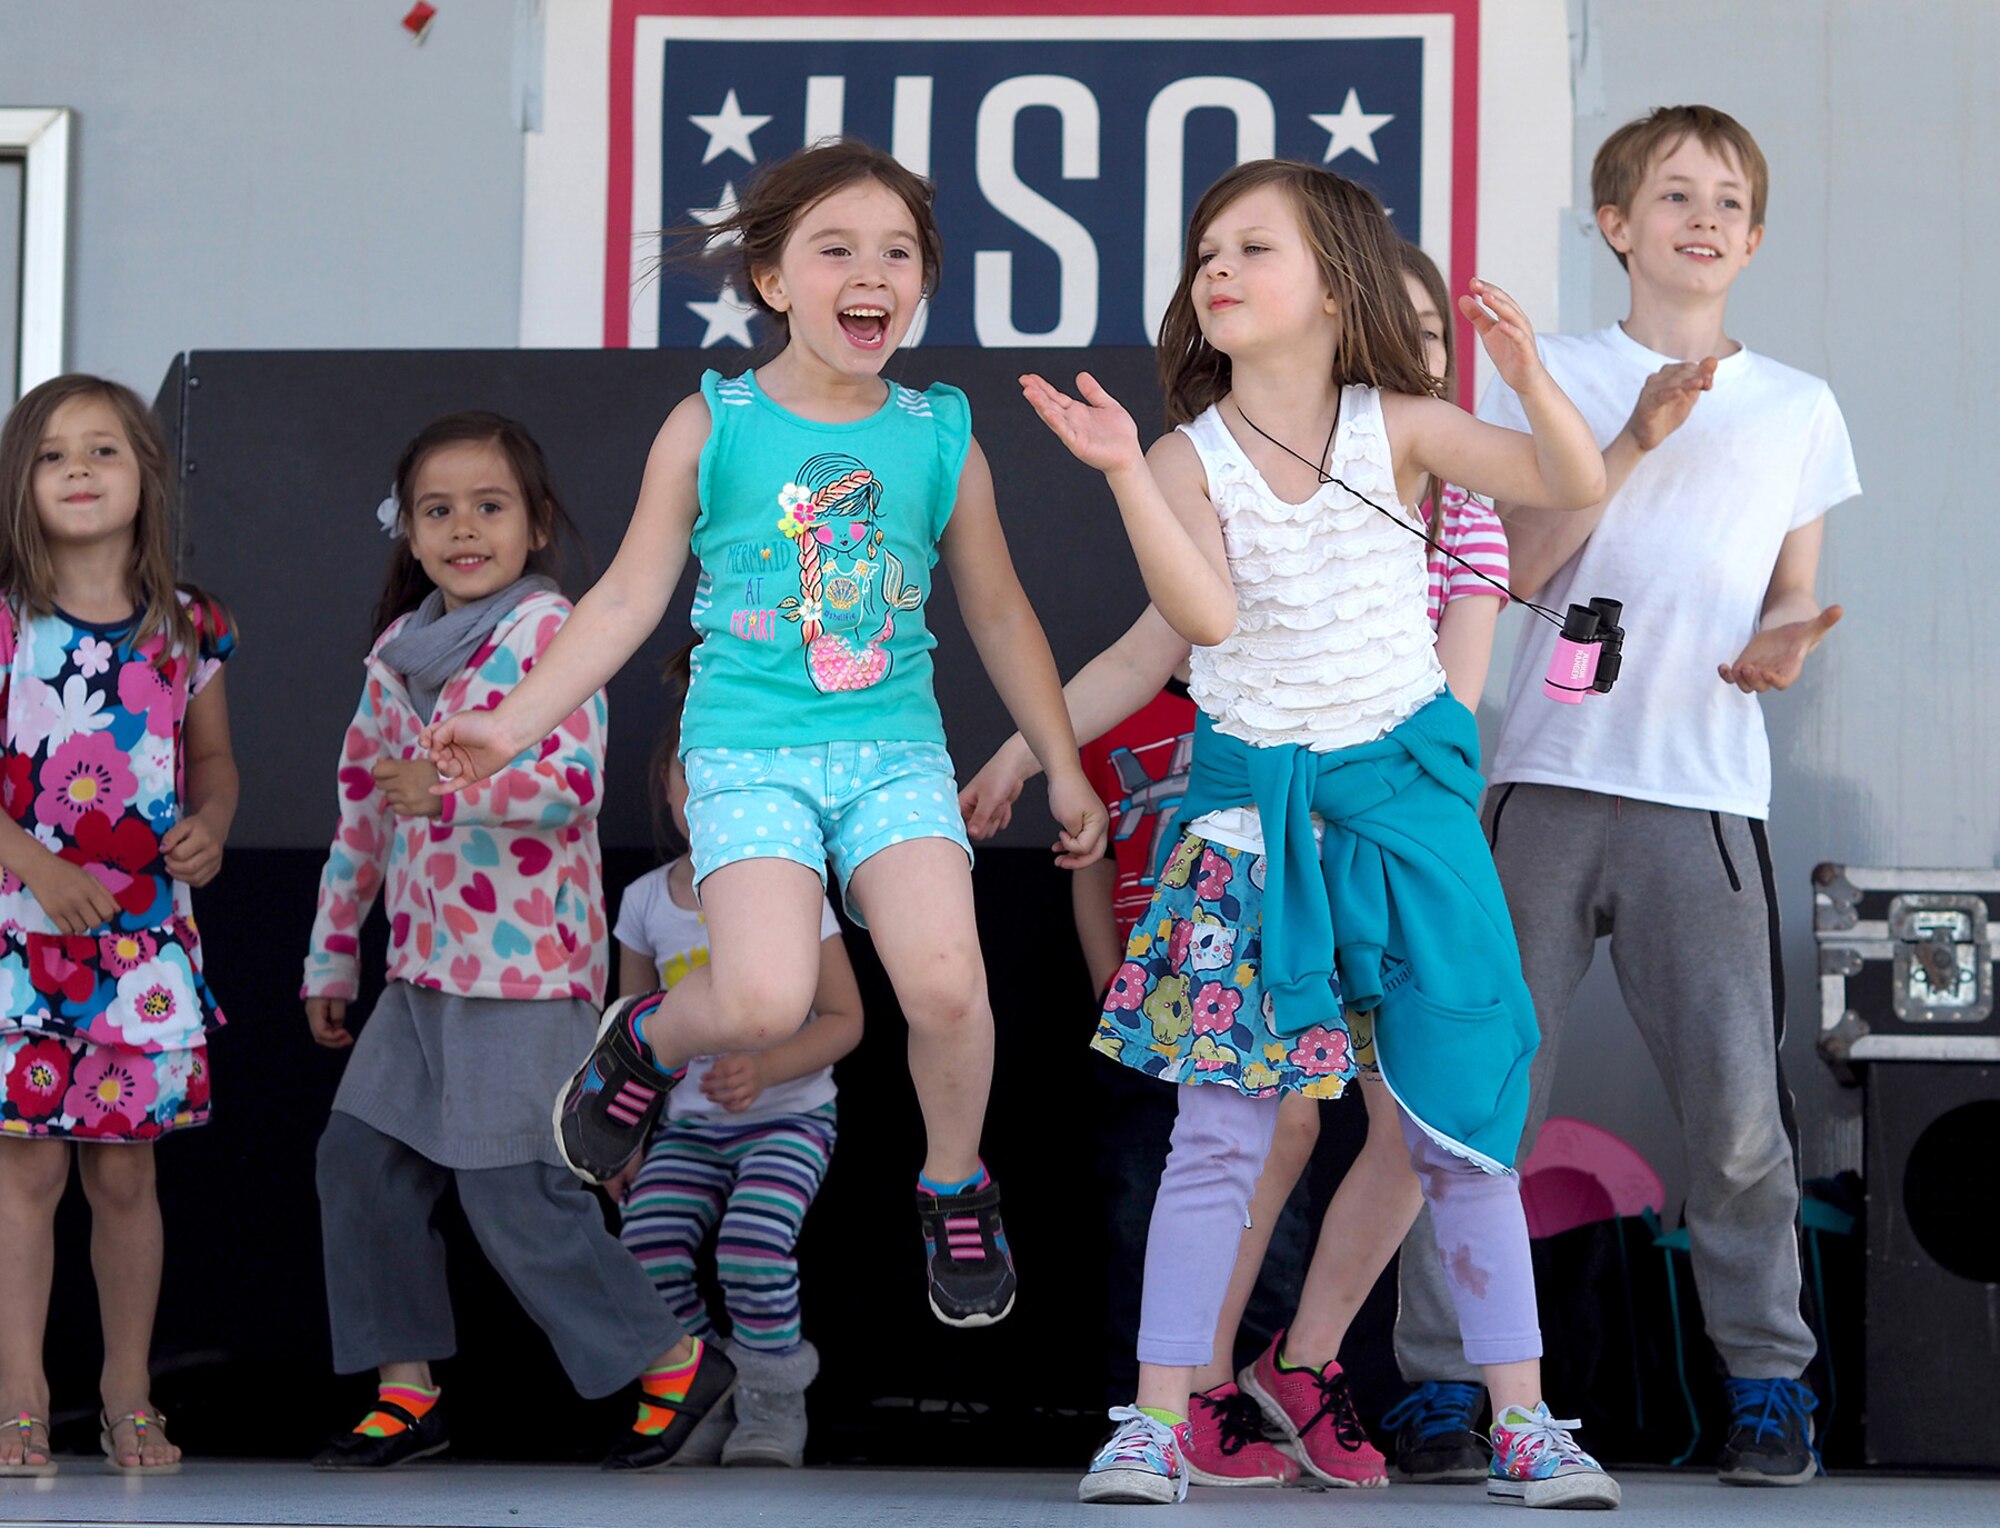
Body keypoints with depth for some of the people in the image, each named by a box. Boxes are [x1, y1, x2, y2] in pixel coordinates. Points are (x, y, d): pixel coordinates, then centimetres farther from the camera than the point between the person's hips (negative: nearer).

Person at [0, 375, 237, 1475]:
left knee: (125, 1171, 7)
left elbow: (213, 755, 17)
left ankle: (128, 1397, 17)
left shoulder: (188, 629, 6)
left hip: (147, 930, 2)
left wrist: (210, 828, -3)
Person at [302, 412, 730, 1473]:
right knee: (358, 1159, 4)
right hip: (423, 969, 8)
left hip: (525, 967, -8)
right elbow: (363, 806, 20)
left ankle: (673, 1363, 6)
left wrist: (449, 791, -34)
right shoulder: (400, 649, 14)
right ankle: (406, 1393, 13)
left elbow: (575, 781, -20)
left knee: (516, 1195, -8)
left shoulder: (546, 630, -9)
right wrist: (331, 959, 23)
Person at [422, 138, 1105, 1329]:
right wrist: (512, 726, -3)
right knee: (765, 1000, -22)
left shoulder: (941, 439, 5)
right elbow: (629, 601, 4)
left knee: (946, 980, -20)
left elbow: (1000, 617, 15)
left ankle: (956, 1189, 9)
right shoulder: (712, 427, 0)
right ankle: (649, 1041, 15)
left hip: (897, 748, 2)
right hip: (750, 750, -2)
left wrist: (1065, 771, 17)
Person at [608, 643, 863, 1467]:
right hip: (688, 1123, 4)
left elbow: (843, 1018, -8)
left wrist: (765, 1070, -24)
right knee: (650, 1244, -21)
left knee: (753, 1241, -29)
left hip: (788, 1116, -4)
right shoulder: (646, 902, 2)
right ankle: (705, 1397, 2)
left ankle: (773, 1402, -4)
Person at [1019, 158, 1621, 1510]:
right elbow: (1204, 612, -20)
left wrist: (1532, 380, -23)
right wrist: (1124, 476, -29)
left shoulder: (1397, 426, -2)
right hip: (1254, 807, 0)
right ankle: (1158, 1421, 5)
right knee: (1221, 1129, -1)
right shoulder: (1191, 457, -4)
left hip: (1405, 789, 1)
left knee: (1463, 1120, 3)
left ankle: (1524, 1421, 11)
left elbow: (1576, 486, -7)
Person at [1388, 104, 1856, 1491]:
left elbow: (1797, 597, 18)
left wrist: (1784, 646, -5)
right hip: (1551, 778, -1)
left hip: (1709, 793, 1)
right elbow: (1514, 571, -1)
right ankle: (1446, 1384, 4)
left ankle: (1769, 1382, 9)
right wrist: (1632, 441, -9)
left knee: (1740, 1106, -5)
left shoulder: (1799, 408, 15)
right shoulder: (1552, 378, 9)